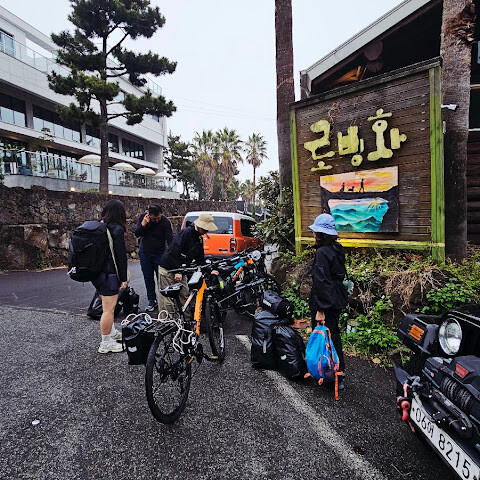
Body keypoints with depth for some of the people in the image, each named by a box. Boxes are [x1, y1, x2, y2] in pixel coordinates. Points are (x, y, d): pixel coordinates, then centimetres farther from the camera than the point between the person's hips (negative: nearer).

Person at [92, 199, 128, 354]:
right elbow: (121, 255, -16)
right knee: (109, 309, 1)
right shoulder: (117, 229, -15)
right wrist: (123, 278, -10)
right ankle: (106, 343, 12)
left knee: (108, 306, 23)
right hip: (109, 274, -9)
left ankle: (112, 332, 38)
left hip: (96, 273, 9)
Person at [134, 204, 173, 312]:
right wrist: (143, 224, -24)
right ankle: (152, 301, 19)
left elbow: (170, 240, -16)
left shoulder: (165, 222, -17)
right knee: (148, 279, 9)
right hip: (144, 253, 3)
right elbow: (136, 234, -6)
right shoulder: (142, 217, -7)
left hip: (160, 254, -3)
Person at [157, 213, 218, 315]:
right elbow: (174, 252, -24)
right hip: (167, 269, -8)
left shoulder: (200, 239, 7)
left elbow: (200, 258, 15)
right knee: (167, 297, -3)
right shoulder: (186, 233, -19)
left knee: (185, 295, 9)